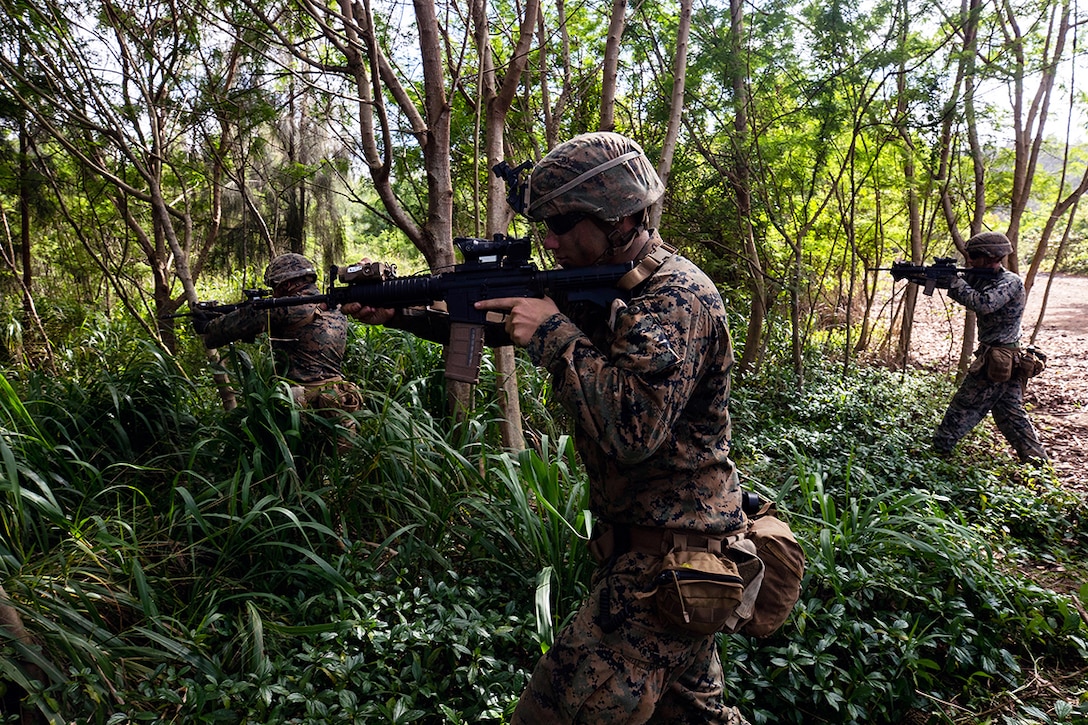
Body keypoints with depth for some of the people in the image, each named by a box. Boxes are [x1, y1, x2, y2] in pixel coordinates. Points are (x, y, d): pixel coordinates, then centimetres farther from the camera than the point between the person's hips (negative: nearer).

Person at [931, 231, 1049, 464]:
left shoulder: (1011, 281, -15)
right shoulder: (982, 278, 8)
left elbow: (982, 304, -31)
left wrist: (955, 281, -22)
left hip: (996, 361, -9)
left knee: (963, 406, 0)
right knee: (1011, 413, 14)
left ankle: (939, 450, 8)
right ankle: (1038, 460, 19)